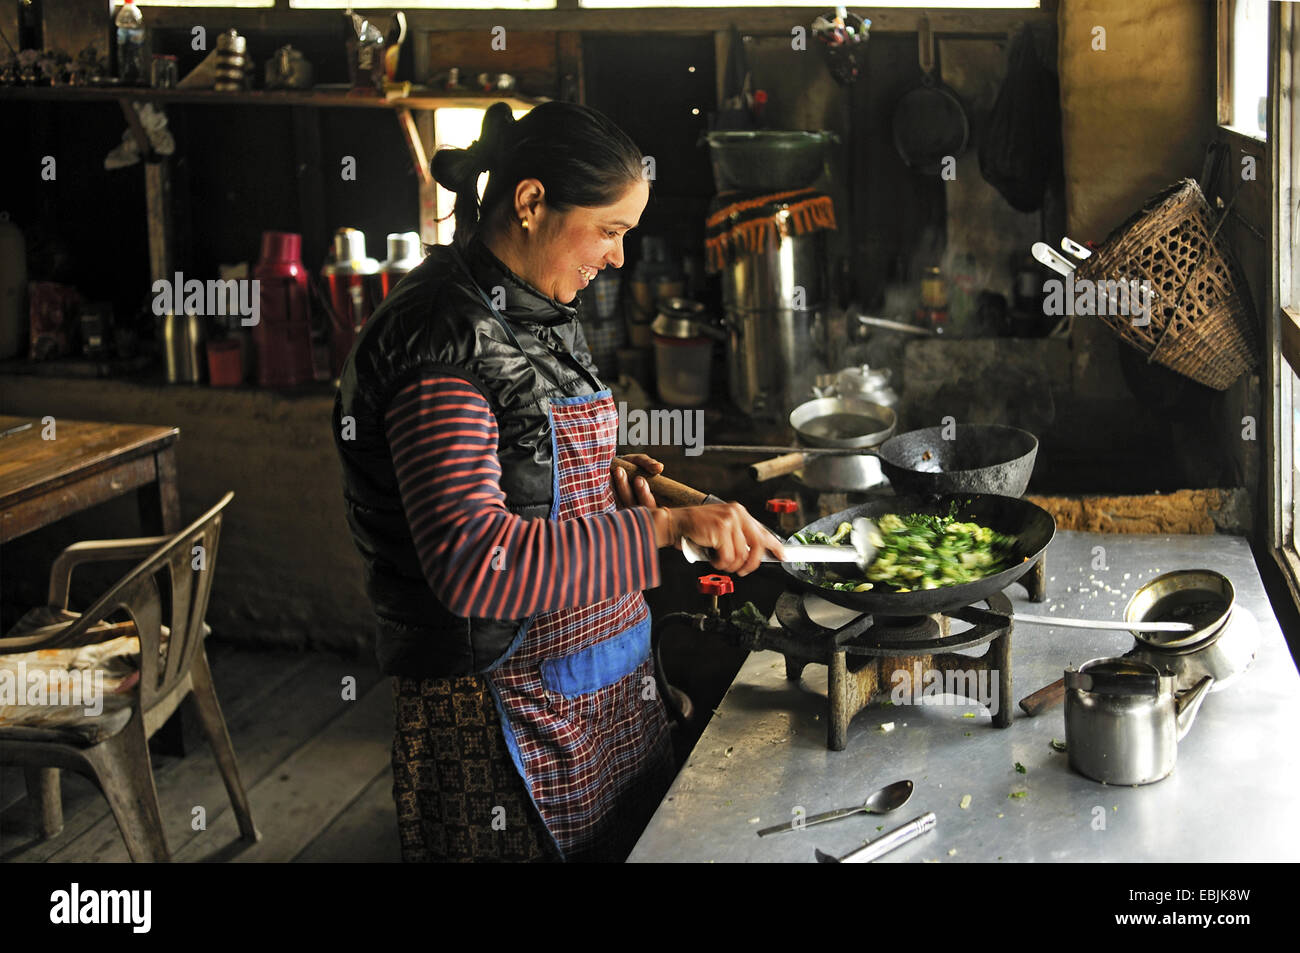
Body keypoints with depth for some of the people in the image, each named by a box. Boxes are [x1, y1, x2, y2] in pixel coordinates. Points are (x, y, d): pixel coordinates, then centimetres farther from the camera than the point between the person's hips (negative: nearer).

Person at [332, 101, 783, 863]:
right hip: (507, 705, -9)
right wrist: (665, 527, -30)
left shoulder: (540, 318, 10)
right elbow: (473, 561, -29)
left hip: (604, 682, 9)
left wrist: (607, 483, 5)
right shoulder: (445, 337, -19)